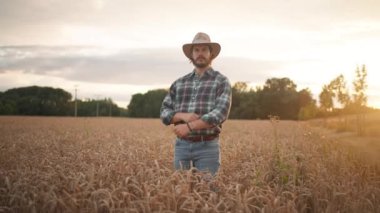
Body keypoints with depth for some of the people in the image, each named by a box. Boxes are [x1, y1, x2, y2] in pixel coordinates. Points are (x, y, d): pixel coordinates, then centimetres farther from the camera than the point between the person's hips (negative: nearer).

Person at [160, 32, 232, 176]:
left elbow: (220, 113, -14)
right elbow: (164, 112, 7)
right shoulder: (179, 83, 12)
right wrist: (183, 116, -14)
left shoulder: (221, 81, 0)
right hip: (182, 146, 4)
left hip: (207, 147, -3)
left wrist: (189, 126, -19)